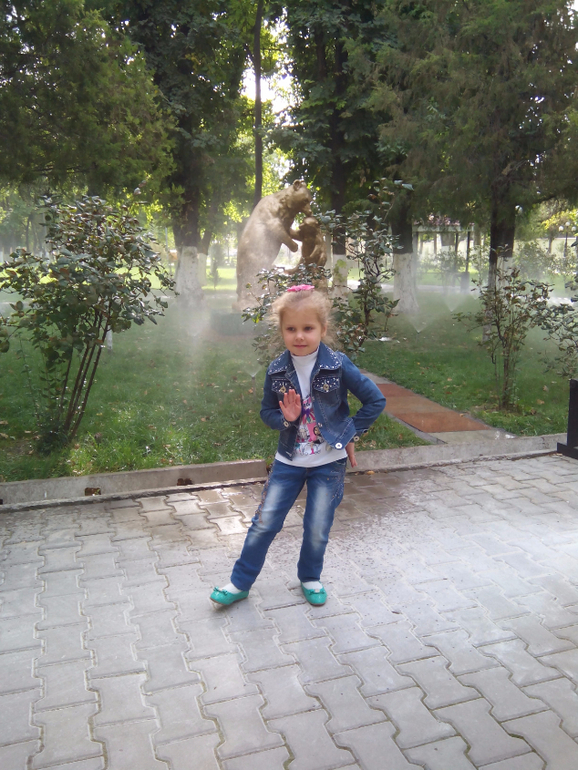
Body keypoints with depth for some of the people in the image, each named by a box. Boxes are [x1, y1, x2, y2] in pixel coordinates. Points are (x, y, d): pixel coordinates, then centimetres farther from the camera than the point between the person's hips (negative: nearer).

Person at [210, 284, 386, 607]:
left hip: (329, 462, -2)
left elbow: (376, 401, -6)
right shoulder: (277, 371, -6)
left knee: (317, 528, 9)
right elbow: (267, 411, 7)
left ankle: (310, 578, 36)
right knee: (265, 522, 6)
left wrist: (351, 434, -6)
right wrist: (285, 419, -15)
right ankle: (240, 582, 23)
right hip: (289, 460, 2)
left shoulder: (338, 366, -15)